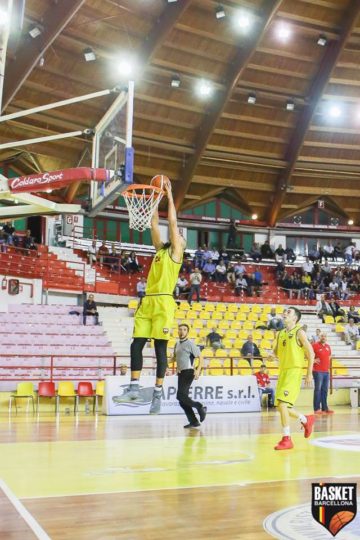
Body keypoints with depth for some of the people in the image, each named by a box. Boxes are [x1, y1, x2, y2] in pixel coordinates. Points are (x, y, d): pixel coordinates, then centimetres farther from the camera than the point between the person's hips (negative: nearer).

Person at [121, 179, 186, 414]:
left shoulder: (176, 253, 4)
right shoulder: (160, 250, 21)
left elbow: (173, 222, 0)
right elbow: (155, 224, 22)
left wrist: (169, 195, 5)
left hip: (163, 302, -6)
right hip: (147, 301, 6)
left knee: (160, 348, -4)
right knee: (136, 345, 1)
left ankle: (158, 393, 0)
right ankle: (135, 387, 6)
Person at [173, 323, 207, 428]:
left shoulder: (190, 344, -8)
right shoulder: (177, 344, 14)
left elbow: (200, 358, -10)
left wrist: (198, 370, -23)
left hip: (188, 372, -8)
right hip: (180, 373, 8)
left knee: (181, 396, -19)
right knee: (182, 400, 4)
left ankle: (200, 407, 0)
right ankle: (194, 422, 10)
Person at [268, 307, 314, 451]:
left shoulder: (299, 332, -5)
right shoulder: (280, 333, 14)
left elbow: (310, 353, -5)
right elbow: (276, 350, 22)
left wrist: (309, 374, -9)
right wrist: (273, 356, -2)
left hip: (294, 371, -8)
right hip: (283, 371, 8)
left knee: (282, 404, -17)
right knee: (282, 406, 11)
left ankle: (286, 439, -9)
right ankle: (306, 419, 35)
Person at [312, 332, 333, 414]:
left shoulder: (328, 346, 14)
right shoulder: (315, 345, -6)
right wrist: (313, 360, -12)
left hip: (326, 371, 6)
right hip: (318, 371, -6)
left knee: (325, 390, 9)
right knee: (318, 389, -5)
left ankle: (325, 408, 14)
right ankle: (317, 409, -2)